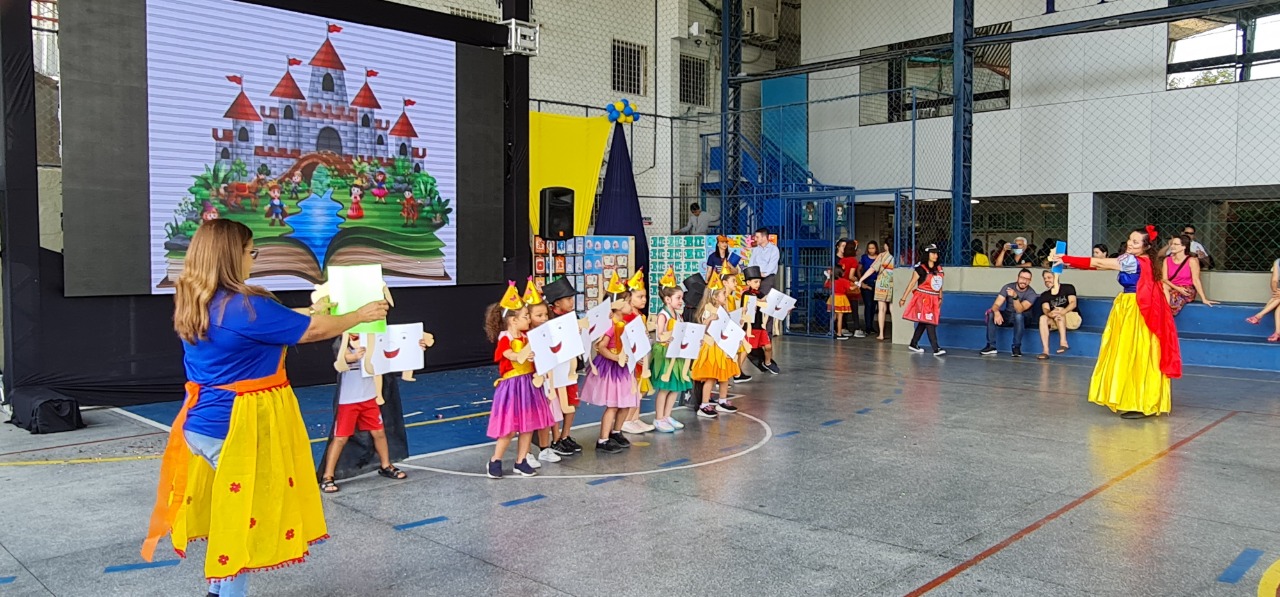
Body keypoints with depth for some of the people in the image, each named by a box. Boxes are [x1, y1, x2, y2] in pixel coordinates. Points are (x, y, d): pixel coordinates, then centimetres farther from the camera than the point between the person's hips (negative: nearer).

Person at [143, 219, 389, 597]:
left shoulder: (193, 303, 5)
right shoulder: (245, 306, -22)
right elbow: (312, 331, -13)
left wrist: (309, 312, 24)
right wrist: (360, 316, 2)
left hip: (205, 422, 9)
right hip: (241, 426, -9)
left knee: (225, 511, 22)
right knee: (243, 514, 6)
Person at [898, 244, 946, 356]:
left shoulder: (939, 268, 9)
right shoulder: (921, 268, -9)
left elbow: (940, 285, 17)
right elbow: (911, 284, -7)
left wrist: (940, 298, 12)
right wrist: (903, 298, -6)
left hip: (933, 300, 6)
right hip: (923, 299, -6)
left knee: (923, 323, 11)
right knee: (930, 323, -10)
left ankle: (913, 345, 23)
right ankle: (936, 349, -14)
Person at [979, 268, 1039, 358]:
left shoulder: (1031, 293, -18)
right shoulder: (1008, 287, -10)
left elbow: (1019, 310, -32)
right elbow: (996, 304, -18)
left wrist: (1015, 296, -49)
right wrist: (996, 312, -42)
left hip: (1023, 319, -3)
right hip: (1007, 316, 3)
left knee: (1018, 316, -38)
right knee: (990, 313, -25)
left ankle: (1016, 347, -25)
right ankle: (991, 346, -20)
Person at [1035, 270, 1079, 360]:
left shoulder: (1068, 288, -1)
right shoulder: (1045, 295, 7)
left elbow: (1073, 303, -16)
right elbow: (1045, 309, -10)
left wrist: (1063, 311, -37)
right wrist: (1049, 313, -36)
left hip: (1073, 319, -3)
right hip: (1056, 323, 3)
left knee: (1058, 310, -31)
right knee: (1043, 318, -26)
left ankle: (1063, 342, -42)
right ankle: (1045, 351, -38)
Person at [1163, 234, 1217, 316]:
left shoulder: (1191, 260, -8)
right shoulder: (1167, 260, 4)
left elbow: (1196, 280, -11)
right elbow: (1164, 279, -3)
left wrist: (1204, 299, -15)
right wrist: (1177, 288, -19)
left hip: (1187, 290, -4)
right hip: (1172, 288, 4)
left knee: (1173, 298, -35)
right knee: (1163, 286, -30)